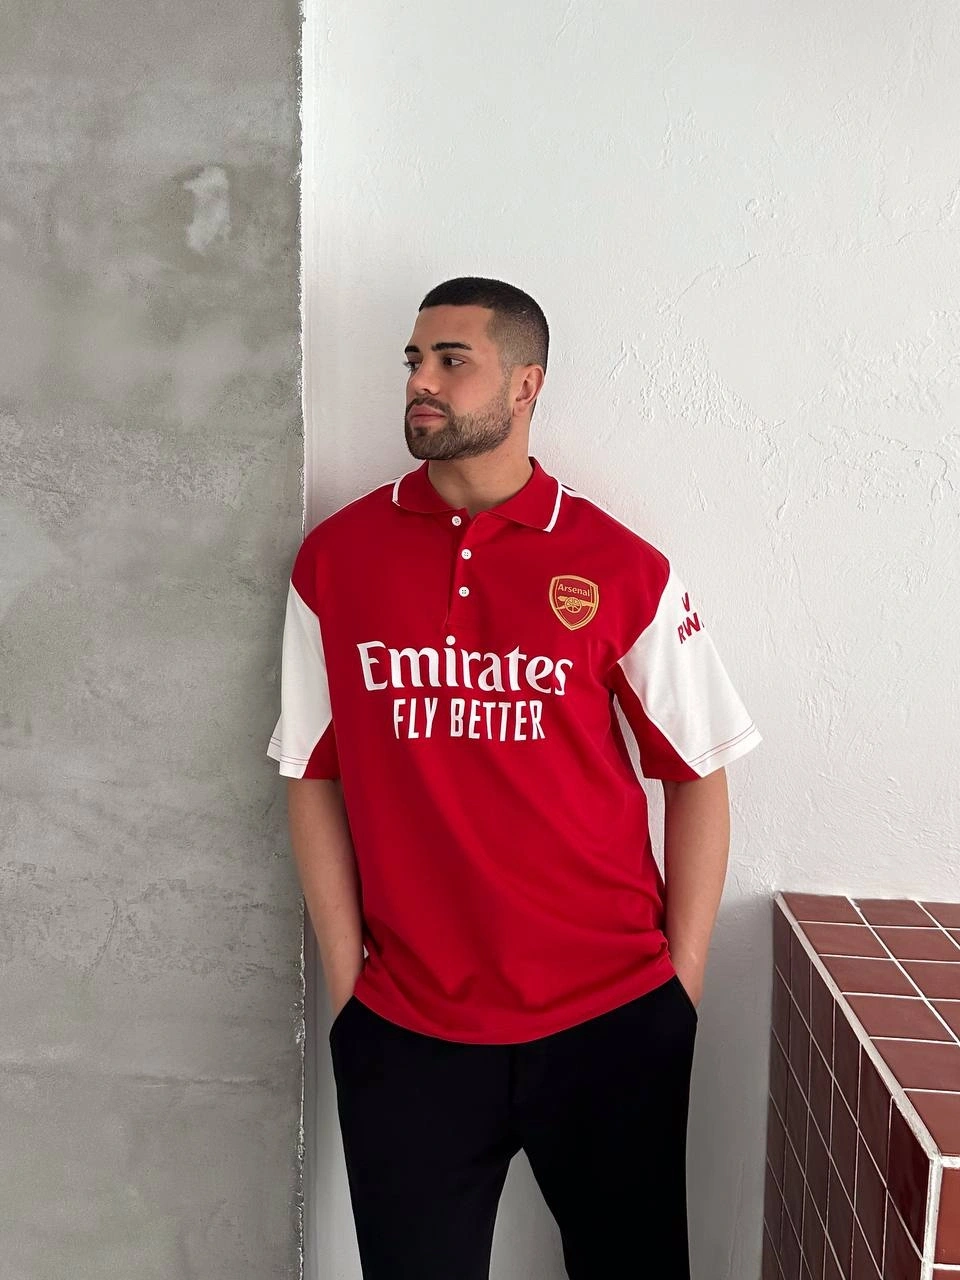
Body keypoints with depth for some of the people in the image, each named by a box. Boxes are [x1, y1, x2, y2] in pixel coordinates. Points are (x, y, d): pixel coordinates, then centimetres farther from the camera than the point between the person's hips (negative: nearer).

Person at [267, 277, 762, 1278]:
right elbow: (313, 777, 3)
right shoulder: (335, 558, 0)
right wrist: (347, 978, 0)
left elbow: (696, 775, 1)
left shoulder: (622, 568, -4)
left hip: (612, 1019, 0)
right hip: (403, 1032, 1)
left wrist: (681, 985, -1)